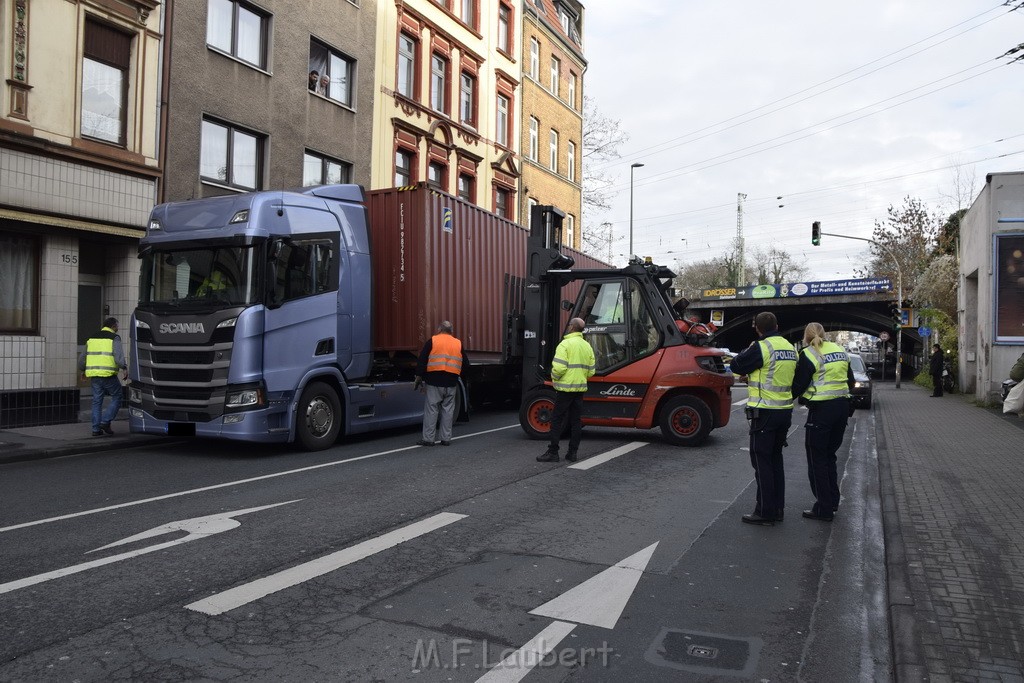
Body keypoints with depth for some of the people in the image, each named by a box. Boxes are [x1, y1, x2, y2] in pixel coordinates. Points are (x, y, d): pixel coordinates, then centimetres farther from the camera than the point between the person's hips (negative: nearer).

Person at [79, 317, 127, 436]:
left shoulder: (92, 338, 16)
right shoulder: (114, 338, -3)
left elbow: (82, 357, 22)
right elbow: (119, 358, -14)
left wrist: (82, 370, 36)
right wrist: (125, 367, 1)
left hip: (94, 375, 6)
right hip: (108, 374, -6)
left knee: (97, 401, 10)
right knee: (117, 398, 7)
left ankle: (96, 429, 10)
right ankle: (105, 421, -3)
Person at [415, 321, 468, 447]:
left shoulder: (432, 341, 0)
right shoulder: (458, 343, 10)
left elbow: (422, 360, -3)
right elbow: (465, 363, 13)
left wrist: (419, 376, 4)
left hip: (434, 381, -3)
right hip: (451, 382, 3)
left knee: (431, 409, 1)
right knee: (448, 410, 9)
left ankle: (428, 438, 1)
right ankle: (446, 439, 11)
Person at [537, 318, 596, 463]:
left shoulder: (565, 344, -12)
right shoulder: (587, 346, 10)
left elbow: (559, 367, -20)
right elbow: (591, 371, 11)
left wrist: (554, 378, -2)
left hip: (565, 388, -6)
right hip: (580, 388, 6)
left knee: (557, 420, -1)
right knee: (576, 421, 10)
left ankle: (552, 452, 0)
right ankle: (572, 453, 12)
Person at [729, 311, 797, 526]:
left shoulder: (761, 348, -15)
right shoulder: (790, 348, 10)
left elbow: (737, 366, -8)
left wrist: (747, 352, 10)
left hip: (765, 412, -8)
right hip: (785, 411, 8)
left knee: (762, 461, -1)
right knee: (776, 458, 17)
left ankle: (765, 512, 2)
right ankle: (778, 508, 23)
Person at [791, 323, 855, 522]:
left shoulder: (809, 354, -11)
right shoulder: (840, 350, 11)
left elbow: (798, 386, -11)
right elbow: (850, 381, 17)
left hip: (821, 410, -7)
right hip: (842, 406, 7)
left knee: (817, 460, 2)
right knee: (829, 456, 19)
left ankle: (824, 509, 5)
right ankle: (832, 501, 25)